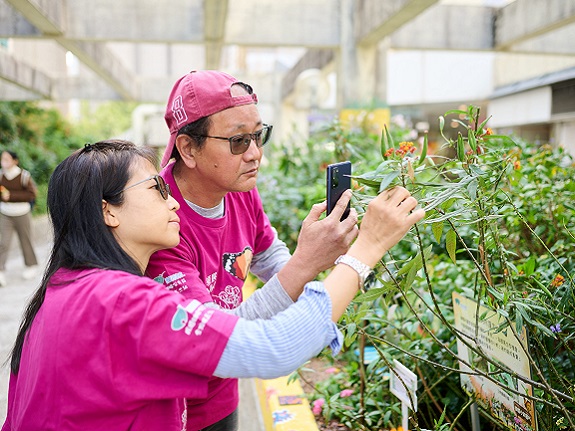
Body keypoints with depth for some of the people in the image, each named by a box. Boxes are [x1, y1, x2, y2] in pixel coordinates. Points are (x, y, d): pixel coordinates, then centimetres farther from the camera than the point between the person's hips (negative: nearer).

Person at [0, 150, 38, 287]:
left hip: (22, 214, -2)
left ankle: (31, 265, 33)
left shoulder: (24, 175, -14)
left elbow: (31, 194, -15)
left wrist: (11, 195, -23)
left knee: (26, 241, 12)